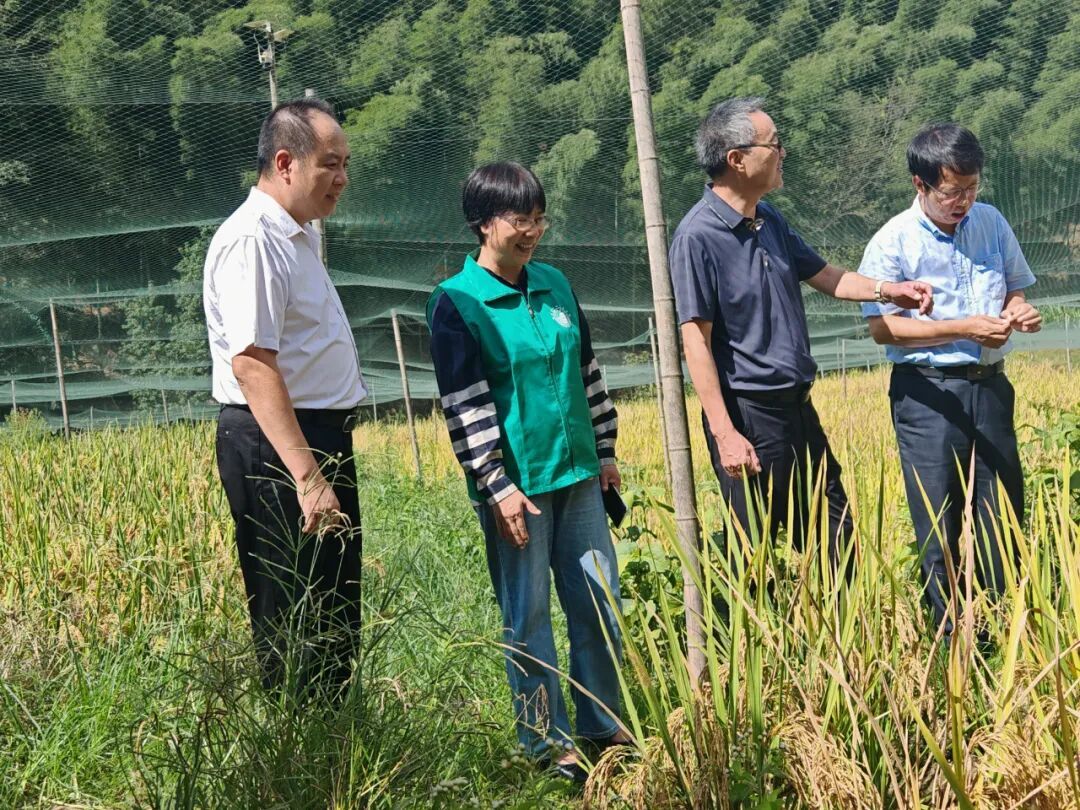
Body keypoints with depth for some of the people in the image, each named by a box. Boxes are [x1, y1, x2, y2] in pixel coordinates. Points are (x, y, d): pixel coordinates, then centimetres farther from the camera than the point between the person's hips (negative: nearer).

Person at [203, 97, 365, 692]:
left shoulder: (300, 234, 15)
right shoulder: (250, 240, -17)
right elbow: (252, 363, -26)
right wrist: (307, 476, -31)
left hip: (320, 437, 11)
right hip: (275, 445, -10)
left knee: (337, 614, 16)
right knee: (296, 624, -6)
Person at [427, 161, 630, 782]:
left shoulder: (555, 285, 9)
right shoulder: (457, 303, -9)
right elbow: (464, 404, -12)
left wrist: (605, 450, 16)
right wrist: (496, 484, -15)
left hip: (578, 474, 6)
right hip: (516, 485, -6)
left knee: (600, 601, 9)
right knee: (529, 614, 4)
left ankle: (604, 724, 24)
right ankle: (548, 738, 15)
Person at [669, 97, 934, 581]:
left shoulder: (768, 219, 9)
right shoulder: (698, 236, -16)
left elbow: (823, 275, 21)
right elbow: (696, 341, -18)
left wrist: (886, 290, 3)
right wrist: (725, 434, -21)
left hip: (797, 407, 9)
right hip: (748, 415, -8)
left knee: (835, 536, 16)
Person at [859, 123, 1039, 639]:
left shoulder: (991, 222, 6)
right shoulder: (893, 243, -9)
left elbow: (1015, 288, 19)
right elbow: (882, 327, -12)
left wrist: (1019, 311, -6)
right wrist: (963, 329, -19)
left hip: (989, 384, 5)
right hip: (927, 391, -4)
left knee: (1002, 513, 7)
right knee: (939, 521, 1)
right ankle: (951, 634, 11)